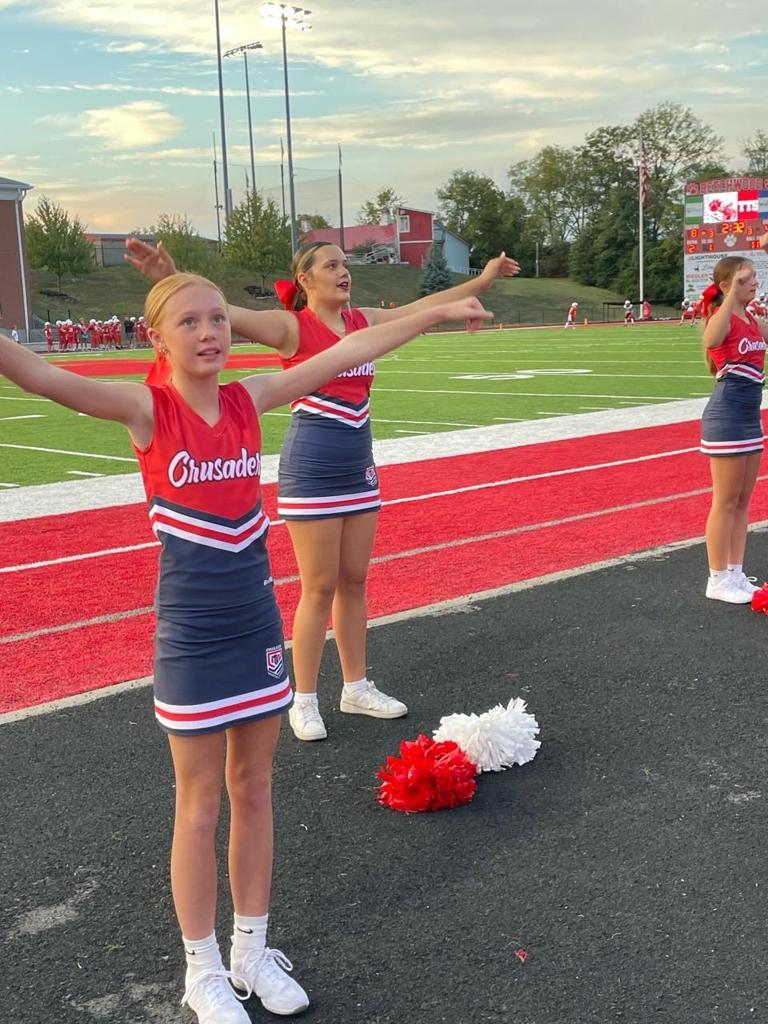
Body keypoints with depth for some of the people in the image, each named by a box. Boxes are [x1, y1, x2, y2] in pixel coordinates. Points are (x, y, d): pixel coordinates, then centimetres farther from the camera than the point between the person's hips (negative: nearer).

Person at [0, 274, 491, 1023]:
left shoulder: (249, 399, 0)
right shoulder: (147, 409, -13)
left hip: (258, 625, 5)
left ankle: (253, 952, 34)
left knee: (254, 792, 16)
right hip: (191, 637, -4)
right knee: (201, 807, 9)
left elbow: (348, 354, 3)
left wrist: (436, 312, 6)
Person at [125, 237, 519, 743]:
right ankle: (304, 701, 14)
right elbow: (226, 313, -26)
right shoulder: (292, 327, -10)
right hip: (310, 470, -6)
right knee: (320, 587, -1)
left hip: (360, 467, 6)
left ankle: (357, 687, 27)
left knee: (354, 581, 13)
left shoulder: (364, 321, 8)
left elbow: (425, 306, 20)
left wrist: (483, 280, 24)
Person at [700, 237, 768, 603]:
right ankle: (718, 580, 8)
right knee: (726, 501, -1)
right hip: (726, 417, -9)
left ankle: (735, 574, 21)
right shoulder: (722, 317, -13)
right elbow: (708, 342, -36)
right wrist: (733, 294, -37)